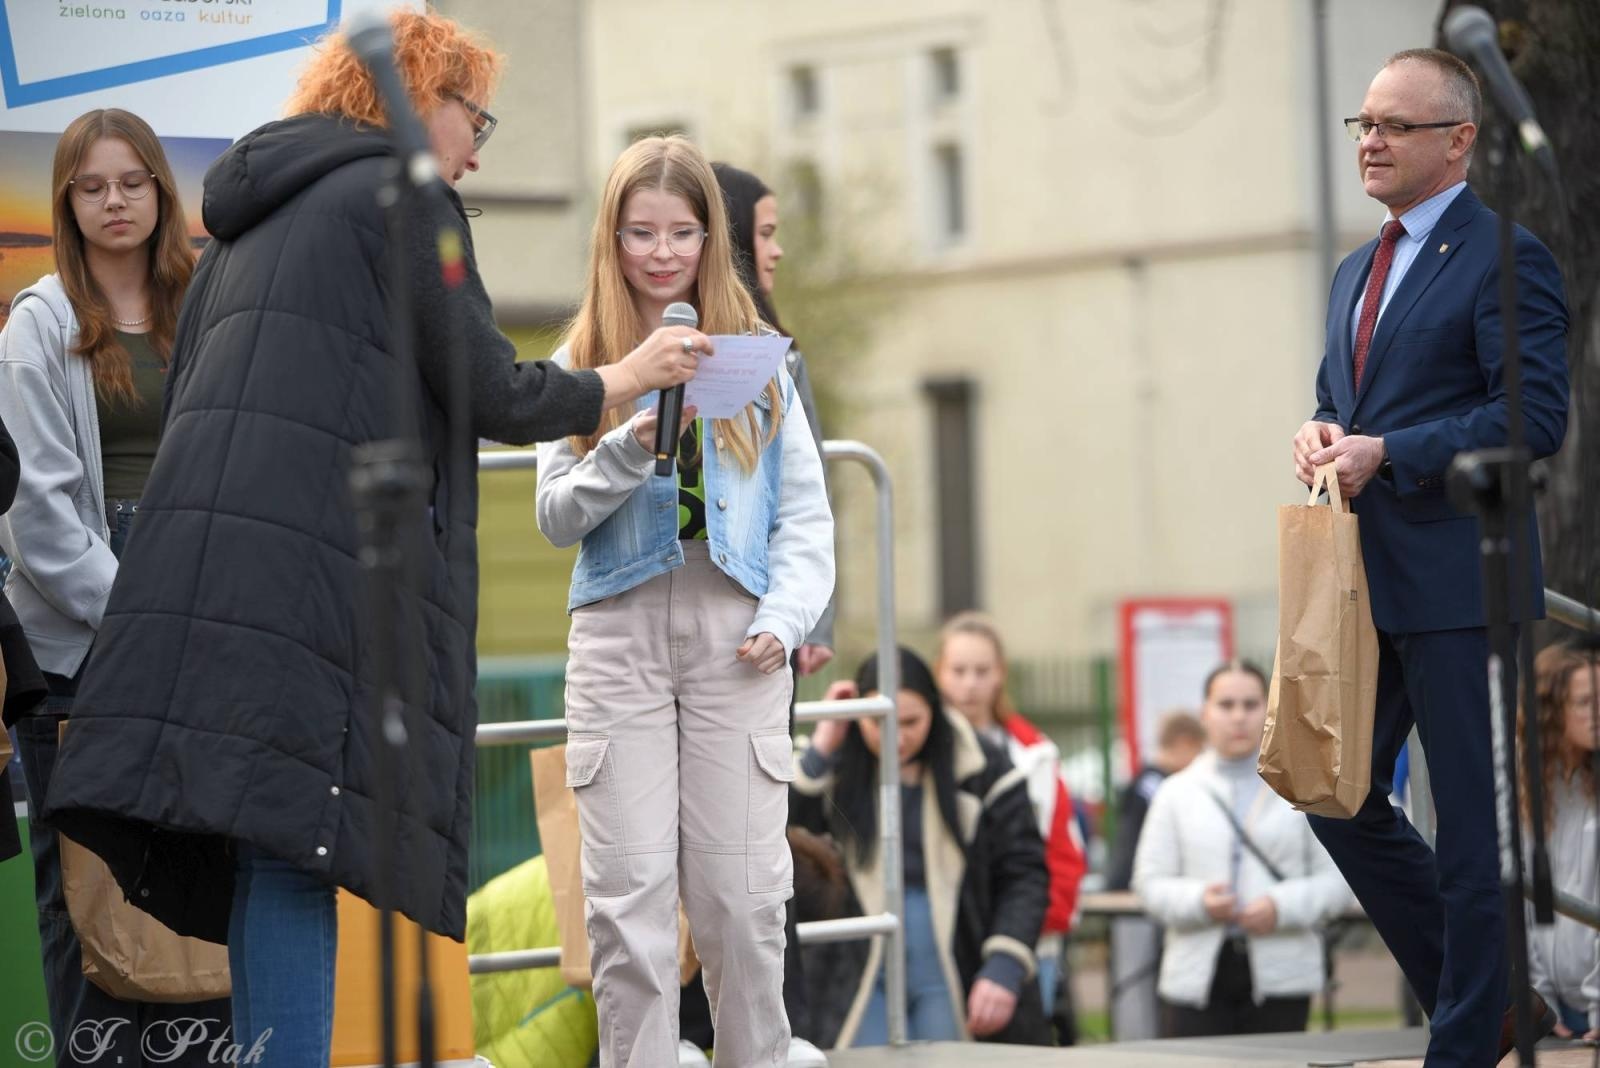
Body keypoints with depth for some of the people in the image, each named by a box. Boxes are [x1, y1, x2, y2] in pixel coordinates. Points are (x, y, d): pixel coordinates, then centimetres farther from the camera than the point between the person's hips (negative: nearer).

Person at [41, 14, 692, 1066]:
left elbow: (185, 391, 28)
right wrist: (618, 383, 17)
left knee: (271, 852, 5)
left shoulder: (251, 218, 26)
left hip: (202, 555, 8)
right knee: (295, 837, -14)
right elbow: (490, 394, 0)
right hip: (312, 569, -8)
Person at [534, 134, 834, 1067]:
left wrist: (784, 619, -7)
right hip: (618, 632, 0)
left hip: (733, 635, 0)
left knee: (741, 890, -1)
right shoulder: (581, 365, 9)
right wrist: (632, 449, -15)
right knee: (628, 893, -1)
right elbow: (556, 517, 1)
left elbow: (804, 513, 6)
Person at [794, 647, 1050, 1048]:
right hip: (860, 981, 1)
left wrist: (1004, 969, -12)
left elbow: (1024, 875, -1)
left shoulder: (983, 771, -1)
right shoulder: (835, 769, 4)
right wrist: (820, 750, -11)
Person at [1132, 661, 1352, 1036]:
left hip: (1280, 976, 0)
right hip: (1199, 975, 0)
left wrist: (1283, 907, -15)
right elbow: (1149, 882, 5)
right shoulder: (1177, 793, 10)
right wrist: (1198, 901, -16)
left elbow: (1335, 879, 3)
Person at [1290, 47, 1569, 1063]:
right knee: (1341, 797, 11)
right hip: (1368, 583, 9)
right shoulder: (1357, 273, 19)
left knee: (1471, 820, -2)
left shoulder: (1504, 259, -9)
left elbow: (1537, 415, -17)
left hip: (1457, 583, -9)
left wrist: (1386, 454, -19)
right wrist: (1322, 435, 3)